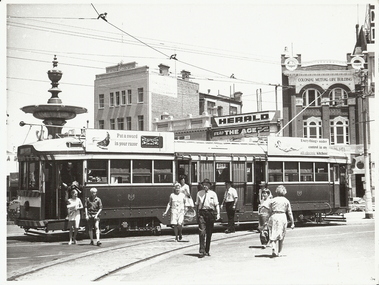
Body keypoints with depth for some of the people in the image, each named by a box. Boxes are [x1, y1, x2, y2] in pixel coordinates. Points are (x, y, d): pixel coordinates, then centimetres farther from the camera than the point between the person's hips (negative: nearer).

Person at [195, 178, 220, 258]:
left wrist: (218, 214, -10)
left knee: (209, 233, 8)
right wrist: (197, 213, 7)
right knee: (202, 232, -13)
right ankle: (202, 251, -14)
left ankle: (207, 251, 20)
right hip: (201, 213, -1)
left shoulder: (213, 194, 4)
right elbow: (197, 204, 11)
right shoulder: (199, 193, 7)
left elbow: (216, 204, 1)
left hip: (210, 213, 1)